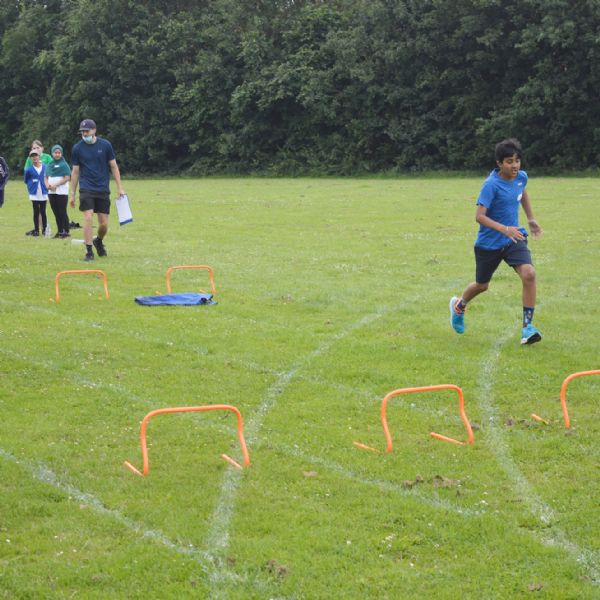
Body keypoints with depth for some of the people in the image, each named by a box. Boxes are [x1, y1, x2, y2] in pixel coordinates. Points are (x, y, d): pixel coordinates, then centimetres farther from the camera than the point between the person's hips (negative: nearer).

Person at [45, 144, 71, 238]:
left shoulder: (64, 164, -5)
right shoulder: (49, 165, 12)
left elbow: (67, 178, -12)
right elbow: (46, 177, 17)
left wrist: (55, 185, -16)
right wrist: (47, 184, -4)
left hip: (62, 192, -6)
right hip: (51, 192, 6)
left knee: (62, 212, -6)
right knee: (56, 212, 9)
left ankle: (66, 231, -2)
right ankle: (59, 231, 16)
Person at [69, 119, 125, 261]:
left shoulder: (105, 145, 0)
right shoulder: (77, 148, 0)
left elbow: (114, 166, 6)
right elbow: (75, 172, 7)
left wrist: (119, 187, 3)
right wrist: (72, 194, 6)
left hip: (103, 190, 1)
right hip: (86, 189, -1)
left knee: (104, 224, 2)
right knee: (88, 218, -16)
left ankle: (98, 241, 33)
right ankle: (89, 251, -8)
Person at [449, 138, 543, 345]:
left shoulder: (521, 177, -3)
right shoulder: (491, 185, -22)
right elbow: (479, 216, -28)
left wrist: (531, 219, 22)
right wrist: (504, 229, -39)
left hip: (514, 238, 4)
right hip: (488, 243, -4)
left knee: (528, 274, -21)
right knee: (482, 285, 16)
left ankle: (527, 327, -14)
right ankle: (459, 305, 51)